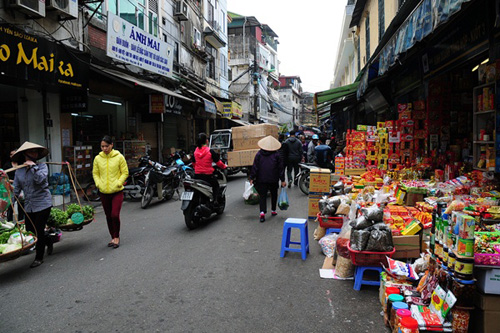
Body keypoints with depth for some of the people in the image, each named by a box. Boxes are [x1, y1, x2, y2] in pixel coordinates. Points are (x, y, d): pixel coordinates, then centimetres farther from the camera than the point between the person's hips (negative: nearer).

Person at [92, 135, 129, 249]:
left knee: (115, 215, -12)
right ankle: (113, 237, 29)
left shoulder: (119, 157, -5)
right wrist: (98, 183, -4)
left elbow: (125, 172, -1)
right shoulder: (97, 158, 3)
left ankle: (117, 237, 10)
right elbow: (95, 173, 11)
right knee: (108, 216, 13)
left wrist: (118, 183, -12)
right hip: (103, 192, 4)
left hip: (117, 191, -3)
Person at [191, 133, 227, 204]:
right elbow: (218, 162, -6)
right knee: (216, 185, 22)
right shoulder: (210, 151, -12)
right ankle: (215, 200, 3)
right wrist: (224, 166, 14)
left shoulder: (195, 151, 2)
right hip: (208, 175, -4)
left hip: (197, 175, 4)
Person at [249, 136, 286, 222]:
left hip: (261, 179, 0)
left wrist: (252, 178, 3)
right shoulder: (276, 155, -1)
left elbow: (255, 167, -2)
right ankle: (273, 210, 28)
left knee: (262, 195, 1)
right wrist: (282, 180, 4)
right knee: (274, 194, 19)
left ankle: (262, 212, -16)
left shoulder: (259, 154, 0)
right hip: (273, 180, 0)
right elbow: (281, 168, 0)